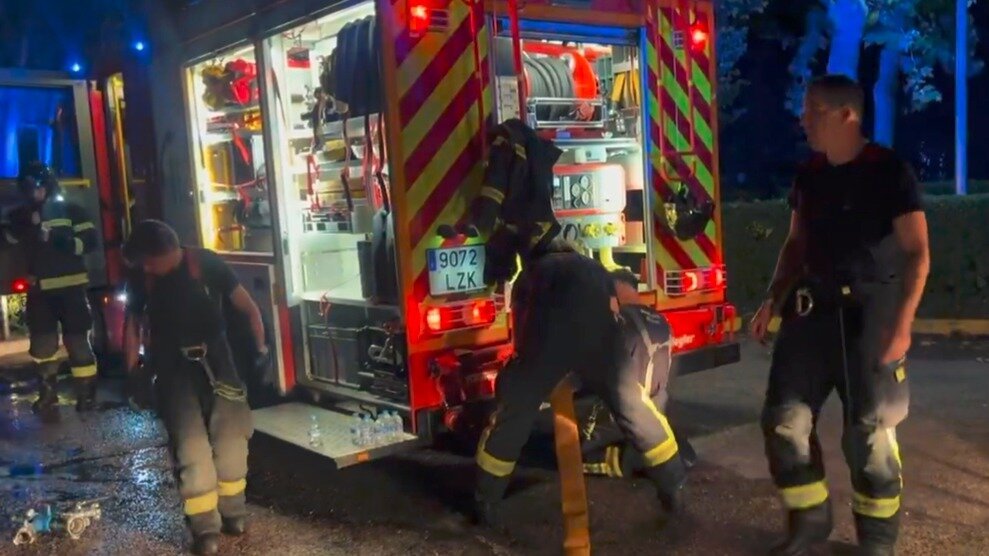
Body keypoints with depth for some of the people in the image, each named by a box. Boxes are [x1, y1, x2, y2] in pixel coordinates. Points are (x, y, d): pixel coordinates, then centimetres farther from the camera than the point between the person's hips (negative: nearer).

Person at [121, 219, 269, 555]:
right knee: (190, 444, -11)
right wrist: (132, 370, 6)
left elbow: (248, 308, -7)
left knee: (230, 435, -2)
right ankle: (205, 527, -3)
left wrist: (261, 348, -15)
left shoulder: (206, 264, -10)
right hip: (173, 368, 0)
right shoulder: (141, 276, -4)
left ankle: (232, 510, 18)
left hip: (214, 359, 0)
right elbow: (132, 321, 10)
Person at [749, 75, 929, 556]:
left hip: (871, 311, -5)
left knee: (869, 431, 1)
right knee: (784, 417, 2)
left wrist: (902, 323, -21)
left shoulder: (889, 171, -10)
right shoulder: (809, 175, 7)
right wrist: (774, 299, 7)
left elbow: (917, 252, -12)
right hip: (814, 307, 5)